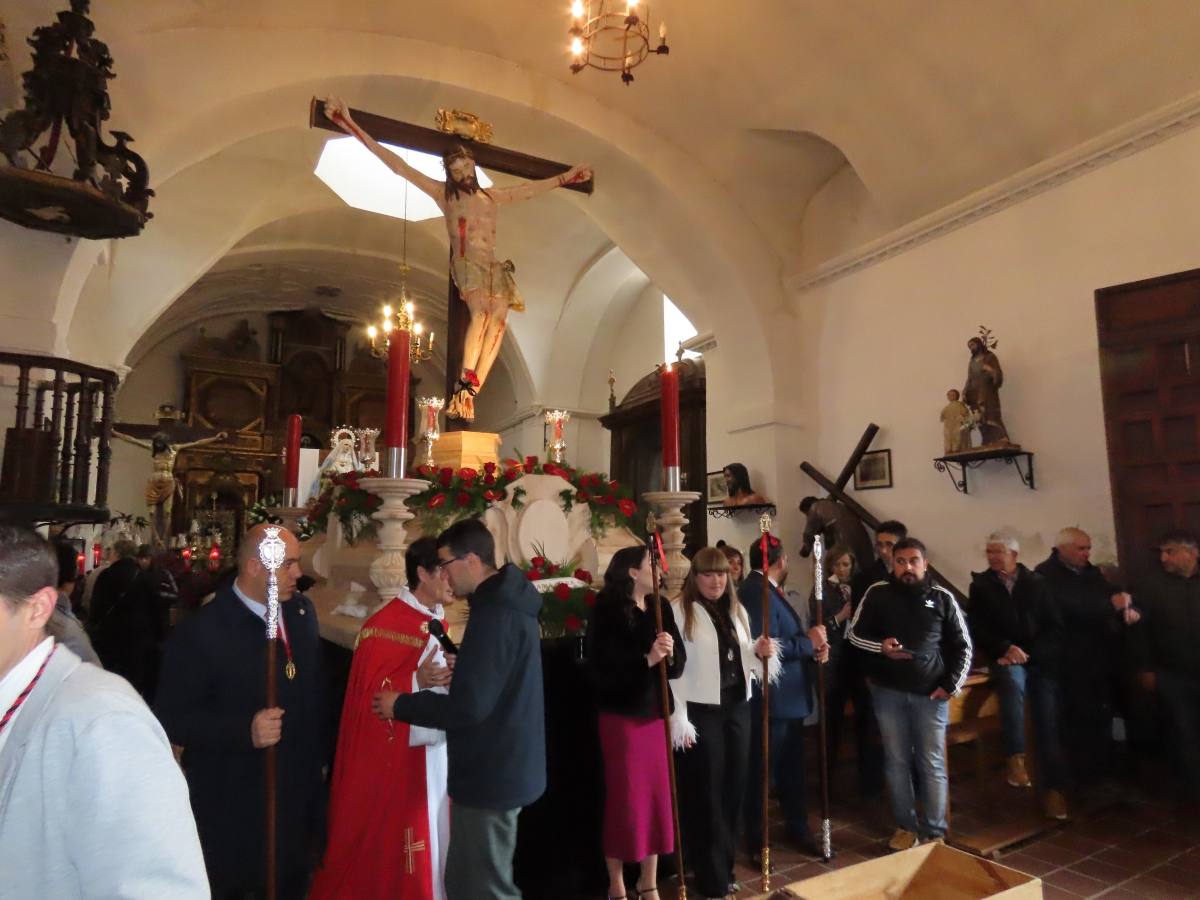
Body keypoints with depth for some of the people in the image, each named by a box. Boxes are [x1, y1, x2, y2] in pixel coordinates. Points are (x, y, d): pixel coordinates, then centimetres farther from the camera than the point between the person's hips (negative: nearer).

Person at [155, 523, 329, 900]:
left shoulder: (302, 611, 0)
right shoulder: (200, 631, -19)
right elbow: (173, 718, -17)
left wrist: (320, 755, 9)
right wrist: (244, 730, -29)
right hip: (231, 813, -5)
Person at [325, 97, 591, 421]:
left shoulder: (492, 196, 24)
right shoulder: (443, 193, 11)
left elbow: (529, 189, 35)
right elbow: (398, 165, 7)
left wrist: (565, 178, 40)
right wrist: (351, 126, 3)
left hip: (494, 267, 5)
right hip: (466, 264, -4)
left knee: (499, 319, -20)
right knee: (481, 311, -31)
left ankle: (469, 394, -26)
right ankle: (464, 386, -35)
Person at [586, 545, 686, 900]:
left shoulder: (661, 608, 5)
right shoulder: (607, 610, -11)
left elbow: (680, 662, 3)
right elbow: (602, 665, -19)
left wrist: (670, 654, -18)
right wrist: (646, 659, -24)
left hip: (656, 712, 6)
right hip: (621, 714, -5)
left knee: (657, 795, 13)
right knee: (624, 798, 7)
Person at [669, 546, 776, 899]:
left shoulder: (737, 609, 11)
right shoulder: (679, 610, -11)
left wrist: (761, 652, -3)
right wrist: (679, 718, -18)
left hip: (738, 707, 6)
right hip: (702, 710, -6)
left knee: (734, 787, 14)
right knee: (707, 791, 5)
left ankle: (726, 867, 32)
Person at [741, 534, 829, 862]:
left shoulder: (767, 591, 11)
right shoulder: (757, 593, -22)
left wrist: (813, 647, -4)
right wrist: (809, 641, -17)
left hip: (787, 698, 10)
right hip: (769, 700, -10)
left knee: (792, 768, 22)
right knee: (761, 771, 6)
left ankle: (797, 830, 37)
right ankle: (756, 841, 22)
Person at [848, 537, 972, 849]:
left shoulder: (942, 597, 0)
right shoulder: (877, 593, -2)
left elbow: (962, 645, 6)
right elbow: (855, 634, 3)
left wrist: (951, 685, -3)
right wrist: (880, 647, -15)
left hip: (930, 693, 0)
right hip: (888, 691, 1)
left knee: (932, 764, 5)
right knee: (896, 762, 9)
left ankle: (935, 833, 18)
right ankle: (906, 826, 23)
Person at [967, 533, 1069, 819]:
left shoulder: (1037, 583, 7)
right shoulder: (980, 586, 5)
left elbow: (1055, 625, 4)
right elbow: (977, 629, 1)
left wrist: (1029, 653, -9)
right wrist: (1005, 648, -15)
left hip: (1041, 659, 1)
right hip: (1005, 657, -1)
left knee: (1048, 720, -5)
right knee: (1013, 681, -33)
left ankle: (1053, 788, 7)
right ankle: (1016, 758, -28)